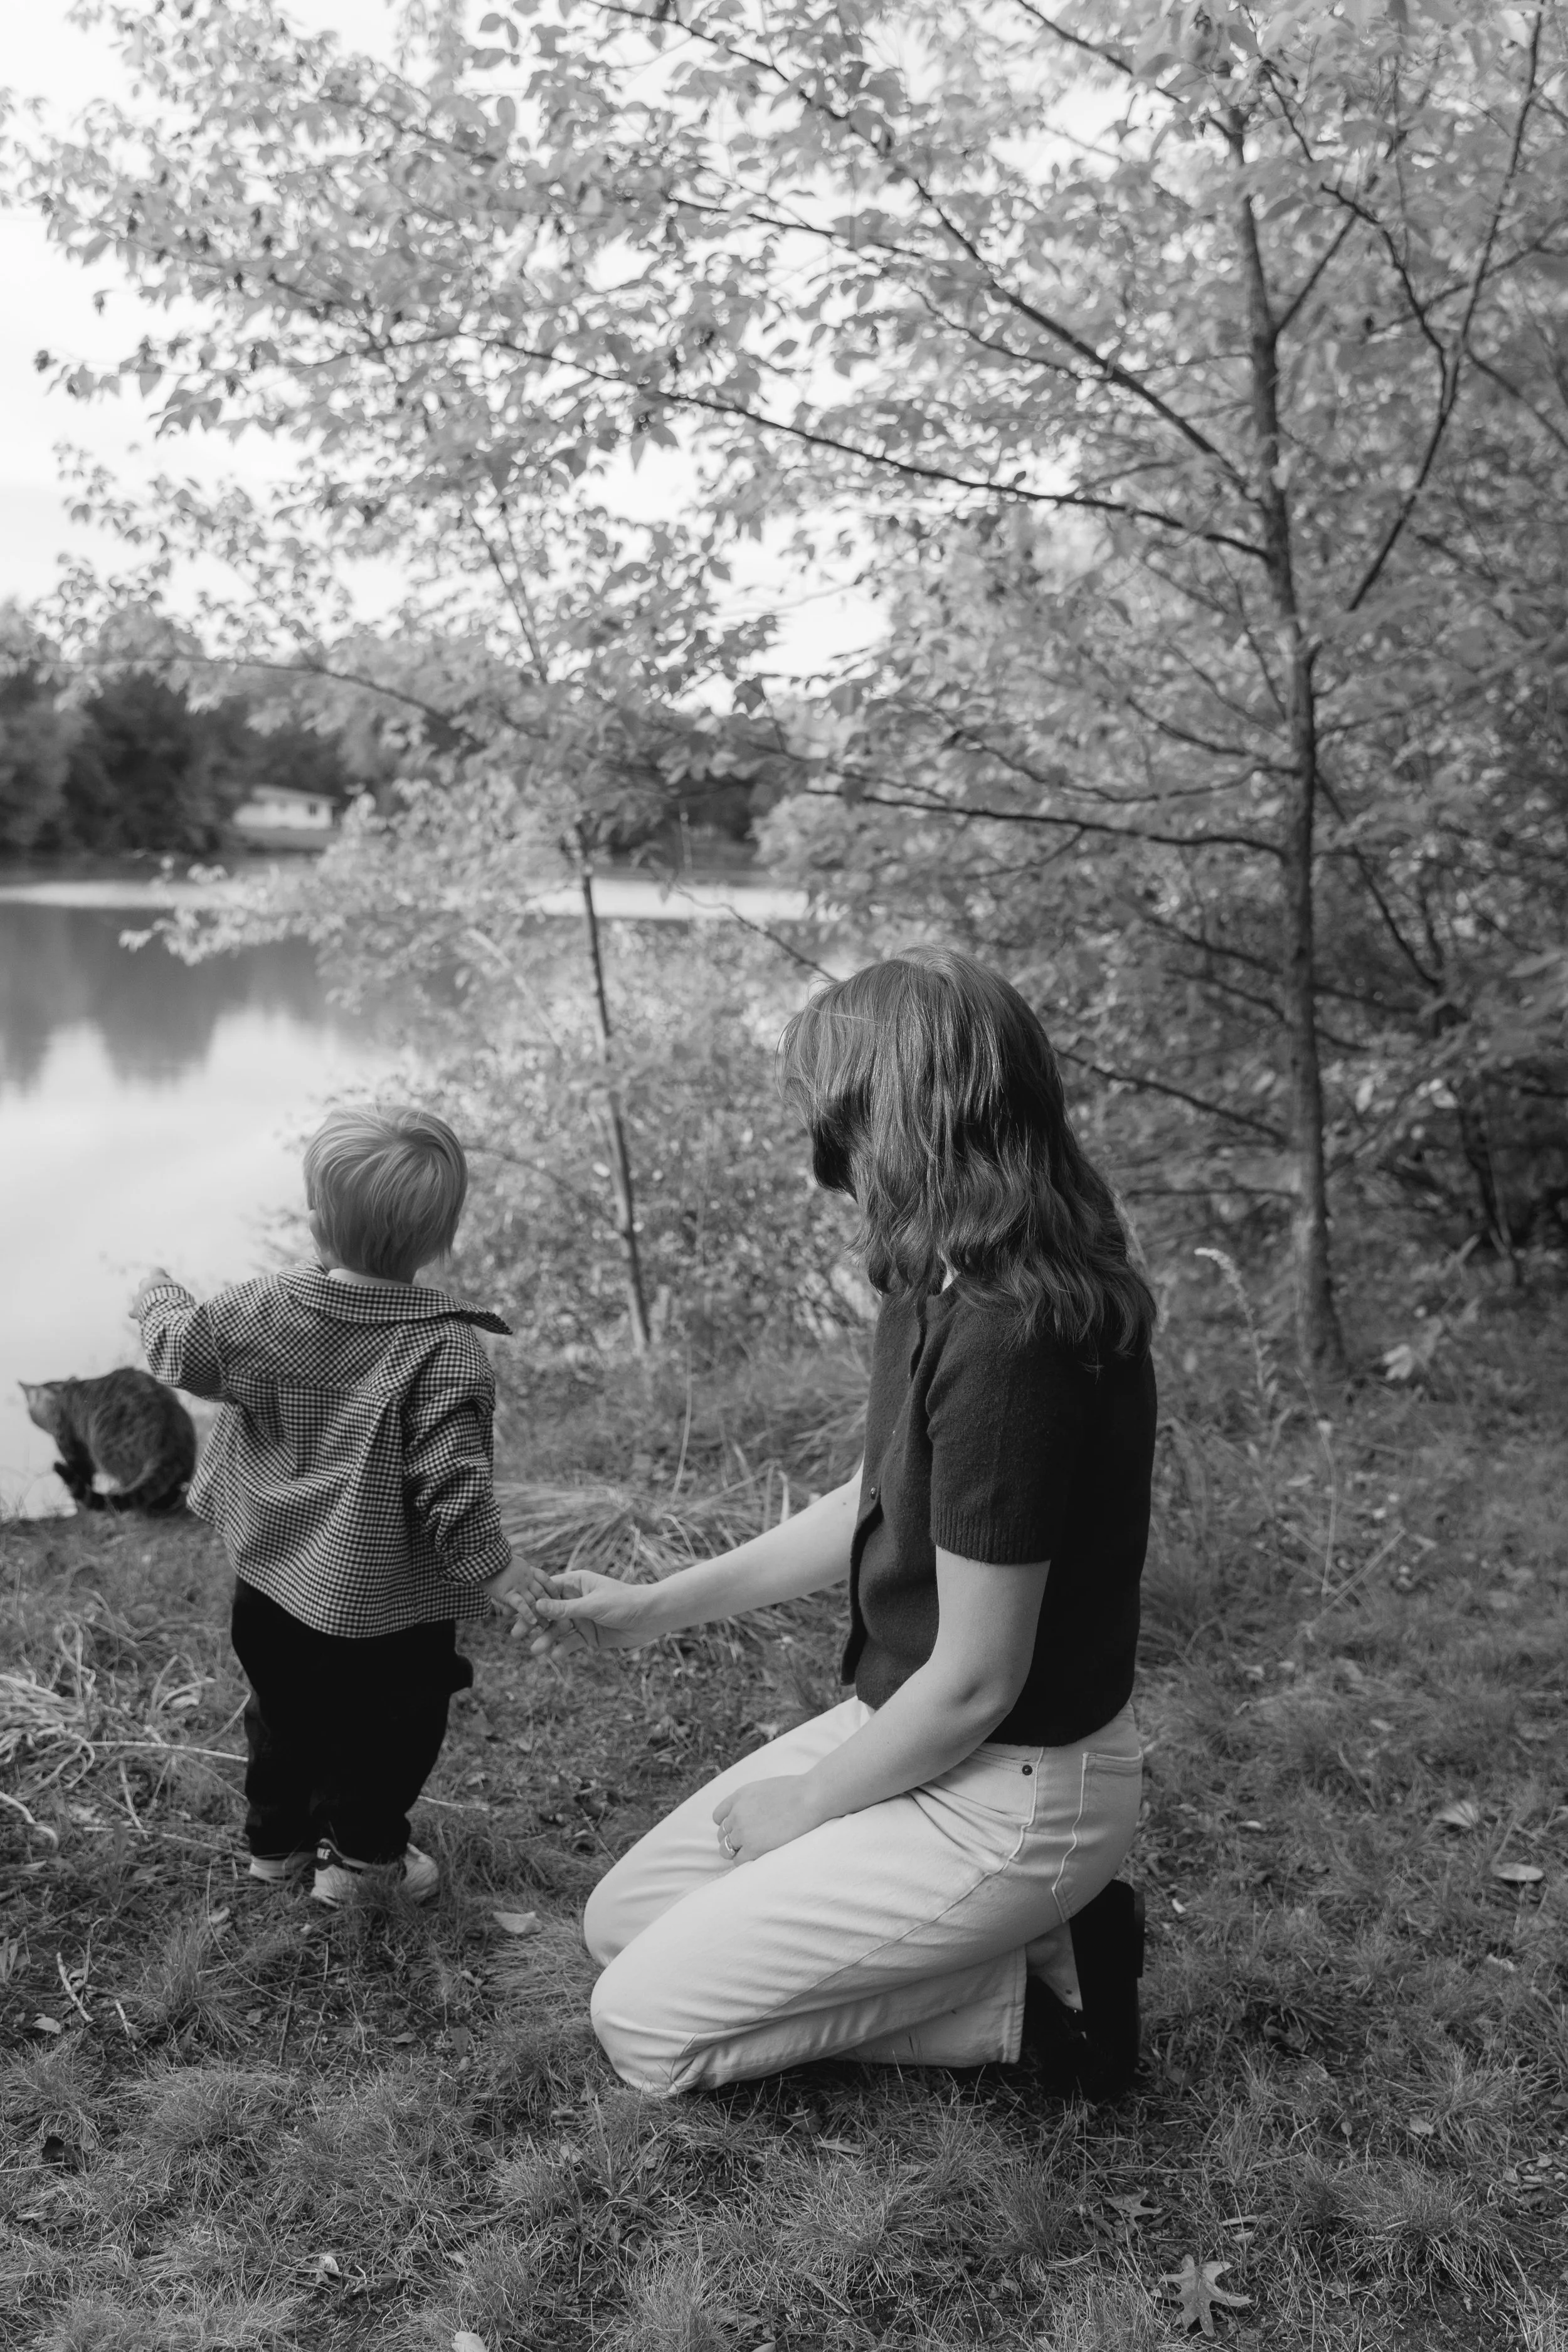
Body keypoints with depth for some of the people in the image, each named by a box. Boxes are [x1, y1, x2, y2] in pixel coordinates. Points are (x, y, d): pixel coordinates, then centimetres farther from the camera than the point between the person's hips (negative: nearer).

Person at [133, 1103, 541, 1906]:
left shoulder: (269, 1309, -15)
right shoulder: (445, 1348, -27)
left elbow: (182, 1348, 1)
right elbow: (451, 1481, -28)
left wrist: (158, 1295, 22)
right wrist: (493, 1569, -15)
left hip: (270, 1580, 5)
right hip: (386, 1607, -5)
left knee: (283, 1716, 27)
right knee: (386, 1731, 19)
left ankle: (275, 1842, 44)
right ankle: (361, 1855, 32)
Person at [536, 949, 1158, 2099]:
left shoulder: (1010, 1338, -31)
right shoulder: (950, 1292, -1)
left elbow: (974, 1682, -25)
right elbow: (869, 1505, 13)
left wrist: (802, 1809, -8)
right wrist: (655, 1607, 16)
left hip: (1007, 1796, -9)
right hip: (904, 1724, 9)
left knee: (645, 2022, -3)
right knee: (623, 1919, 14)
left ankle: (1032, 1991, 2)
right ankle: (1037, 1941, 11)